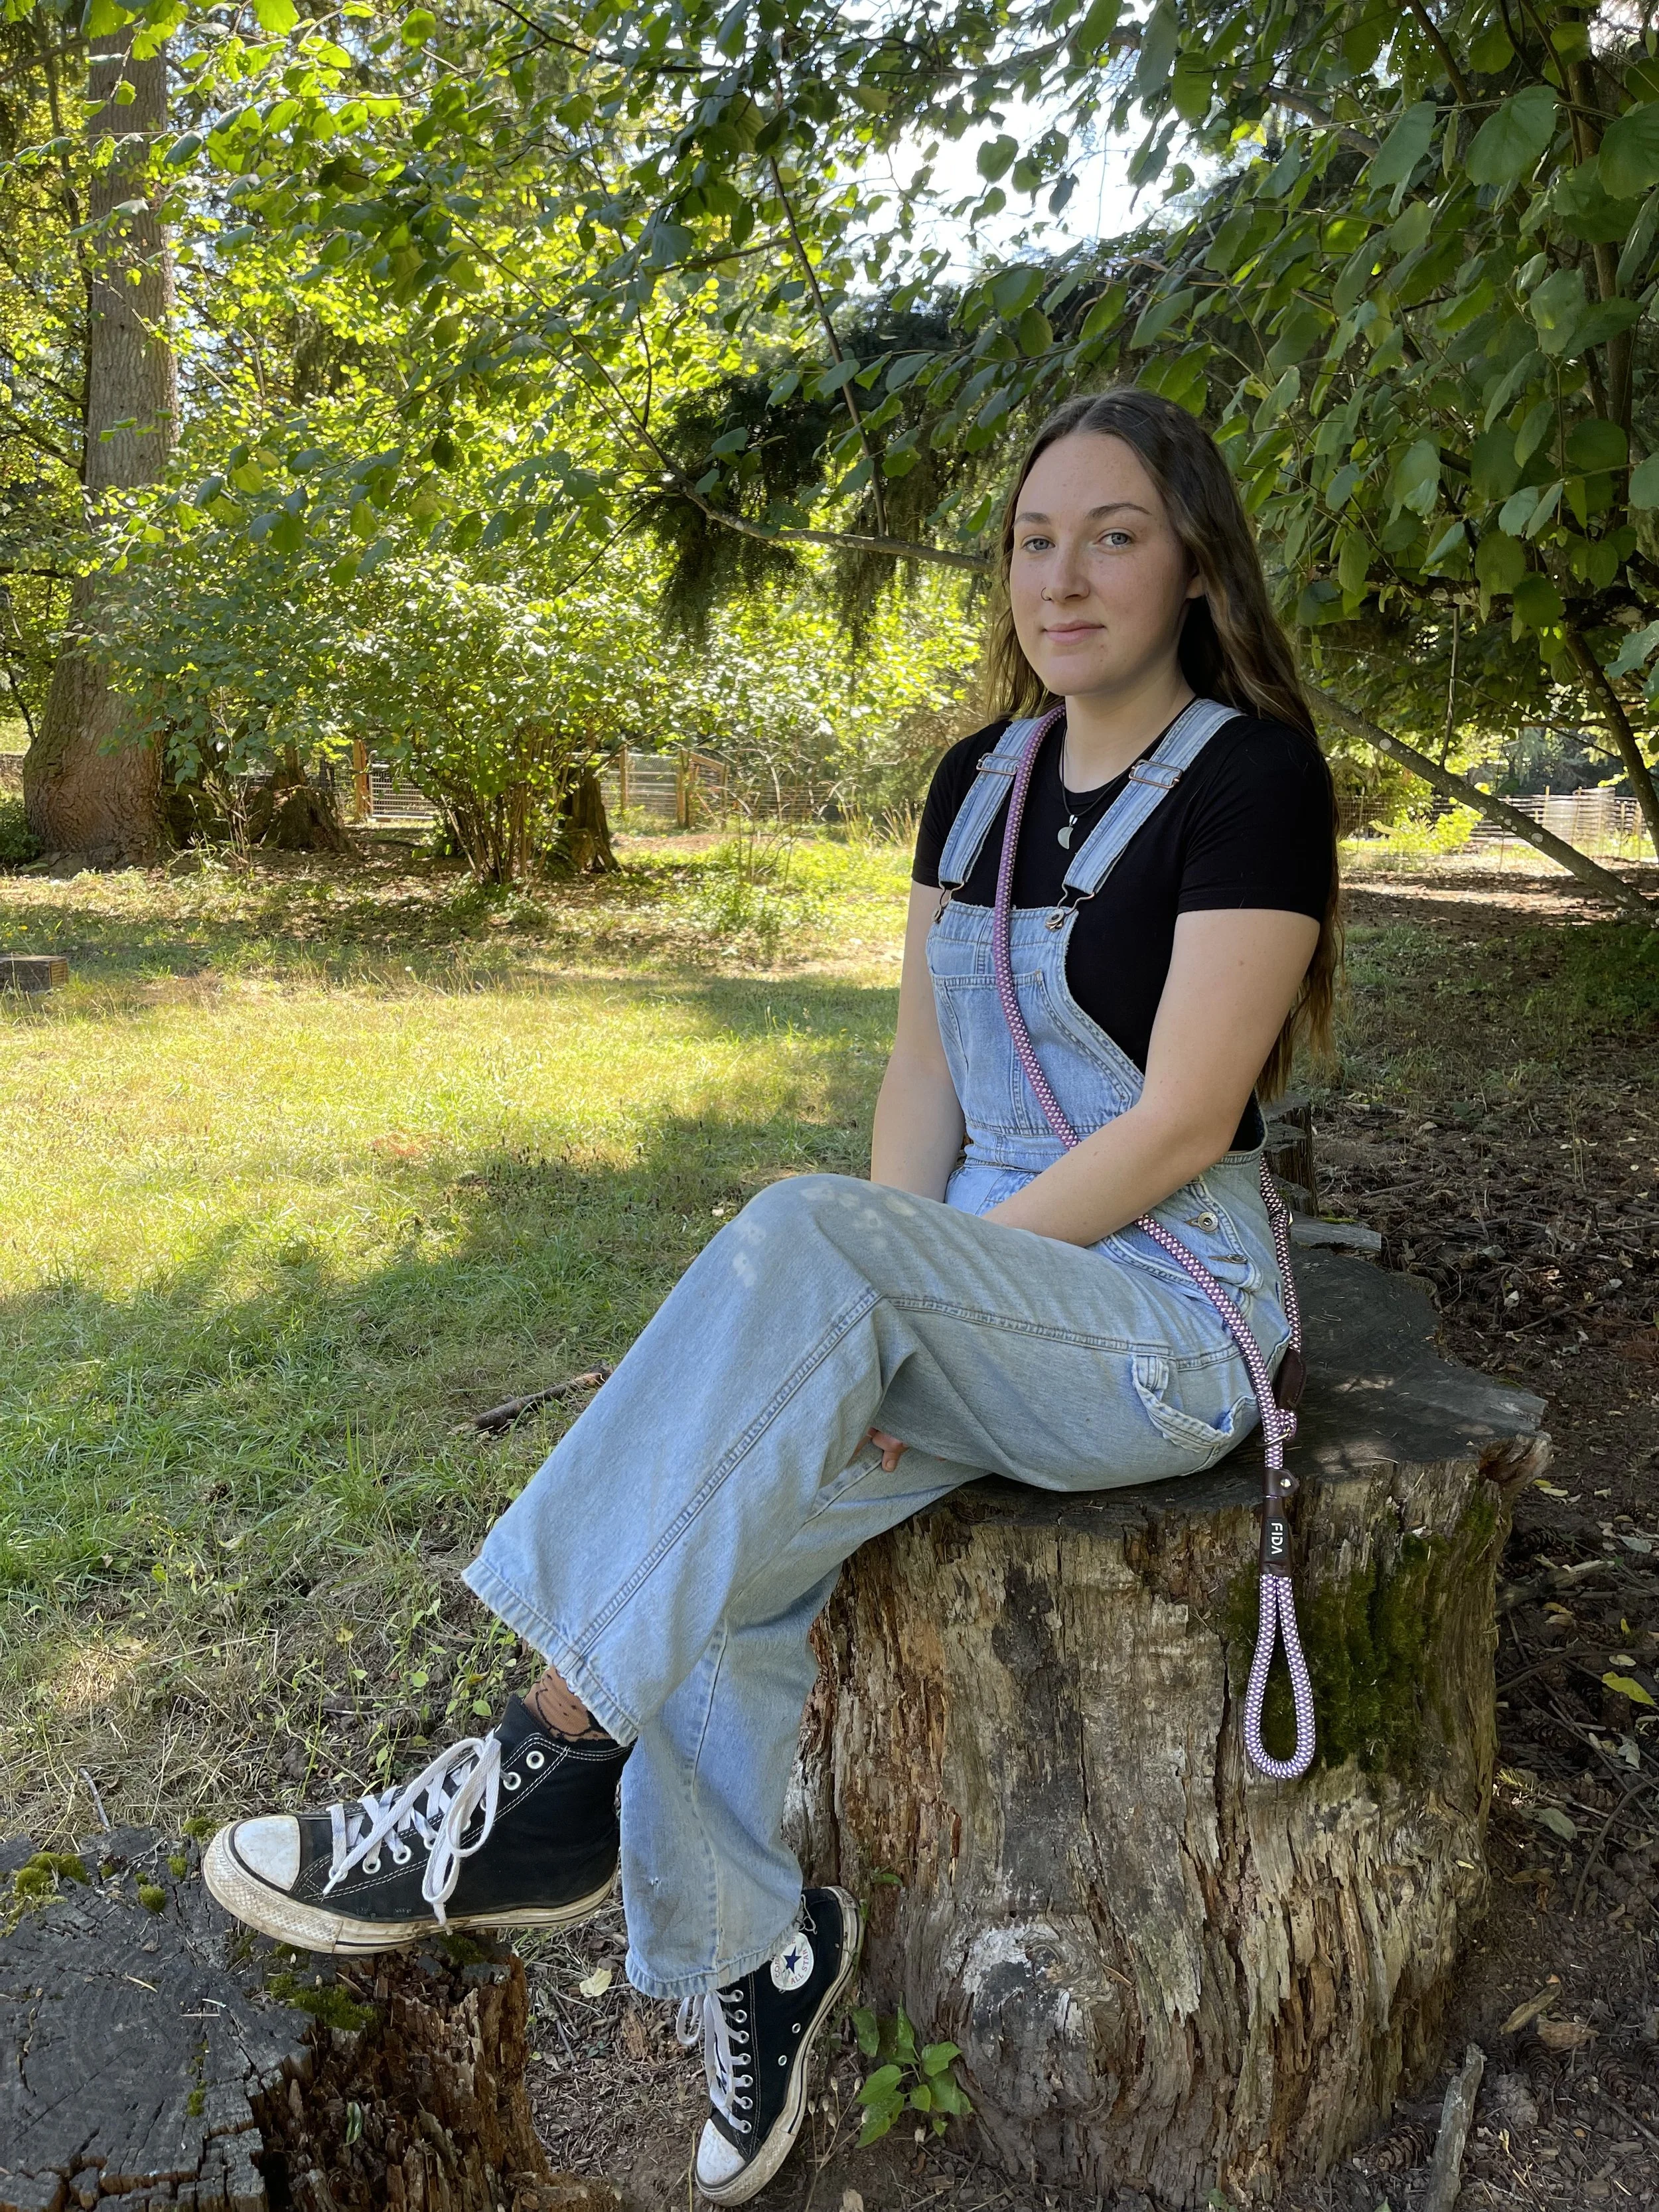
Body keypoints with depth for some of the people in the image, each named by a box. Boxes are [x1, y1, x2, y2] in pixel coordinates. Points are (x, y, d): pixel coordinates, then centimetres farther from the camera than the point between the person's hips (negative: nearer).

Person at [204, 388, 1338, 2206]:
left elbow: (1182, 1123, -17)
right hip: (980, 1284, 6)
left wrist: (865, 1276, -16)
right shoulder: (976, 779, 10)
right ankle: (752, 1957, 12)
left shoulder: (1252, 778, -10)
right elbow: (924, 1070, 7)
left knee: (798, 1238, -33)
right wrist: (873, 1346, -7)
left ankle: (545, 1778, -22)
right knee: (709, 1552, -14)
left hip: (1166, 1318, -6)